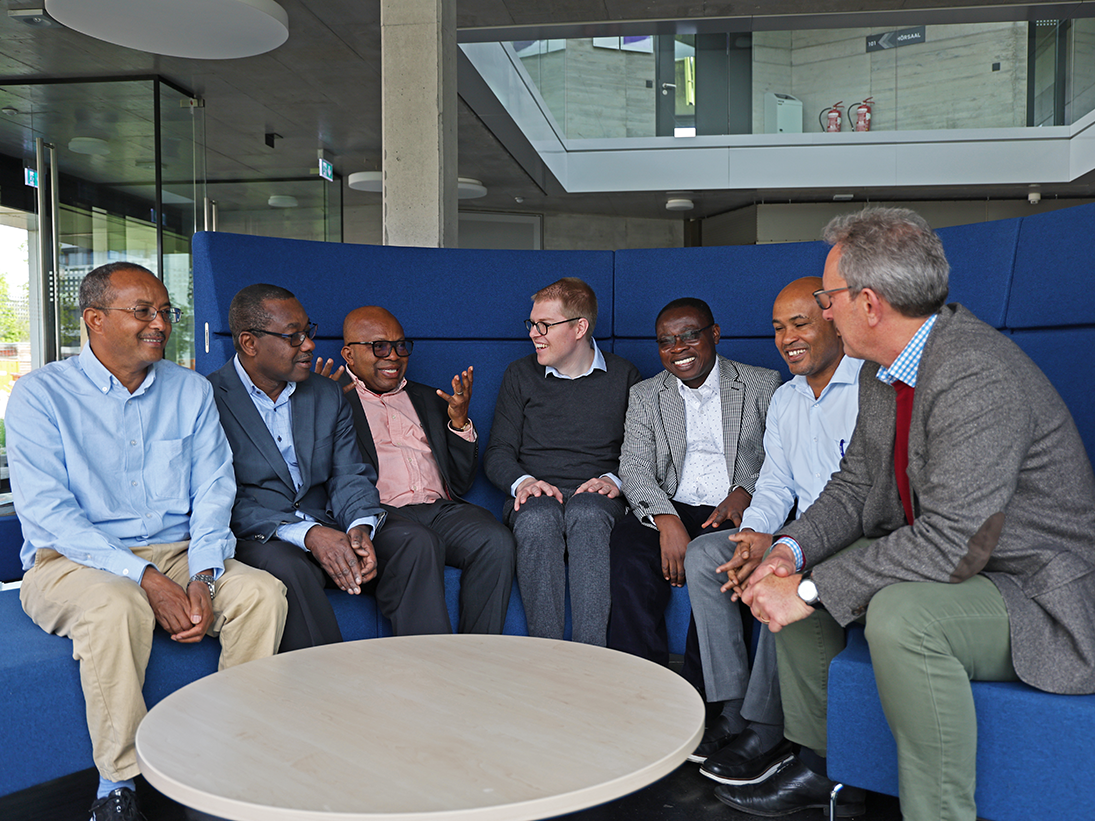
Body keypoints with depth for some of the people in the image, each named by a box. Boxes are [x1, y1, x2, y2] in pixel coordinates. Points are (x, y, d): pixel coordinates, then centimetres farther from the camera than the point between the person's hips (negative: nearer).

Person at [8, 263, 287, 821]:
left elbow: (213, 491, 3)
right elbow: (45, 511, -12)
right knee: (116, 607, -35)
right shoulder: (41, 393, -3)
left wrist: (202, 576, -16)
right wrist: (145, 578, -23)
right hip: (71, 562, -3)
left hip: (177, 556, 4)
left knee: (262, 591, -21)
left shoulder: (191, 391, 9)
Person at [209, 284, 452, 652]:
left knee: (413, 541, -19)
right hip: (256, 538, -4)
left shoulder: (328, 396, 14)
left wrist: (360, 528, -14)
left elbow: (350, 476, 9)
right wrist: (306, 534, -23)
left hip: (326, 529, 5)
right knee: (288, 567, -36)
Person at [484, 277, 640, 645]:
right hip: (536, 495, 1)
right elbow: (498, 452, 11)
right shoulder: (520, 374, 15)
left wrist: (615, 480, -11)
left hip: (596, 497, -1)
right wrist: (522, 481, -10)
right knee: (539, 519, -36)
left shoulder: (623, 376, 13)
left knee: (586, 515, -37)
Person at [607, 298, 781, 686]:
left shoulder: (763, 385, 10)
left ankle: (699, 690, -20)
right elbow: (635, 468, 2)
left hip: (738, 514, -1)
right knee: (629, 547, -29)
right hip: (670, 512, 2)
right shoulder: (645, 396, 15)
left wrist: (744, 493, -17)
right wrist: (667, 520, -17)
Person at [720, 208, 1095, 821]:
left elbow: (949, 541, -31)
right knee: (792, 580, 6)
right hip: (935, 563, 9)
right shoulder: (884, 369, 2)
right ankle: (818, 768, 19)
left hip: (1041, 593, -9)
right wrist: (792, 548, -11)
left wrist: (811, 590, -26)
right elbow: (856, 485, 7)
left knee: (900, 613, -35)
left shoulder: (978, 376, -28)